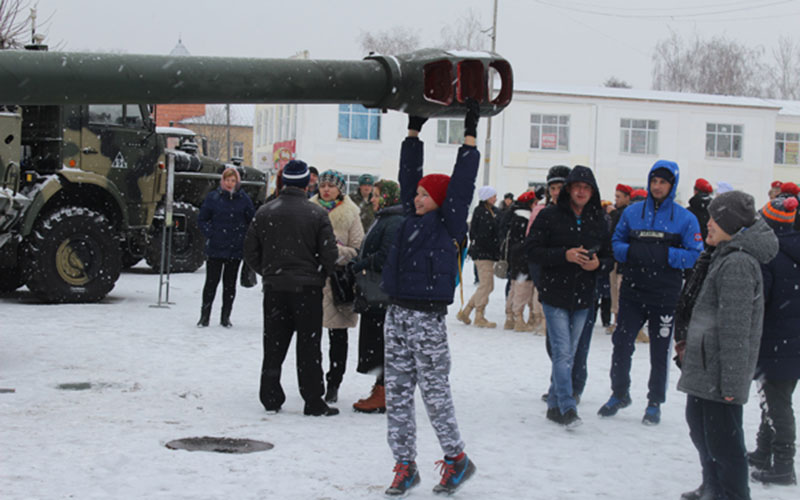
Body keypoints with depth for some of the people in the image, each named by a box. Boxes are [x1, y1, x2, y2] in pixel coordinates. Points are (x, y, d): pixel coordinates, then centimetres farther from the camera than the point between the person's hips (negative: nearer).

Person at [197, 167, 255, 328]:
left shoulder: (244, 199, 2)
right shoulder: (213, 197, 0)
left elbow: (252, 221, 10)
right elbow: (202, 219, 7)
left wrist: (243, 237, 0)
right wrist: (210, 234, -4)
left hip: (236, 248, 1)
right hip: (215, 248, -1)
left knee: (230, 283, 7)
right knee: (211, 281, 0)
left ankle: (225, 316, 16)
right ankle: (205, 315, 9)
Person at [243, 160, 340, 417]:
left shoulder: (264, 212, 1)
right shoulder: (317, 213, -8)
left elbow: (250, 251, 5)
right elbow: (329, 254, -9)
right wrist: (320, 275, 9)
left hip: (274, 288, 3)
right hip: (308, 288, -3)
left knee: (274, 344, 11)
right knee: (308, 346, 3)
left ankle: (270, 398, 13)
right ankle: (313, 401, 5)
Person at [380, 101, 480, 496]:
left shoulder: (448, 225, -4)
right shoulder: (412, 218, 11)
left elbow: (461, 184, -9)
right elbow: (408, 174, 15)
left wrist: (469, 135, -9)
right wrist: (414, 130, 15)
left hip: (428, 317, -6)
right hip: (397, 313, 6)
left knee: (434, 390, 0)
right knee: (397, 391, 7)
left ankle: (456, 458, 17)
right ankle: (405, 465, 15)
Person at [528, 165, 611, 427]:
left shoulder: (599, 222, 8)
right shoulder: (549, 216, -4)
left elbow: (609, 256, 14)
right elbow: (534, 251, -7)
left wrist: (598, 263, -8)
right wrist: (565, 255, -19)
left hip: (583, 297, 4)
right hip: (555, 294, -4)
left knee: (568, 354, 11)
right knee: (562, 352, -10)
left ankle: (554, 404, 21)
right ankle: (567, 408, -10)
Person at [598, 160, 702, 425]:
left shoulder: (685, 218, -3)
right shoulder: (632, 212, 5)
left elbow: (694, 255, -6)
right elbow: (616, 243, 11)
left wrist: (665, 255, -19)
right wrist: (630, 252, -10)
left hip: (665, 296, -2)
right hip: (632, 292, 2)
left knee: (660, 351, 8)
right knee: (621, 344, 2)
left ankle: (655, 402, 21)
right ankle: (619, 393, 22)